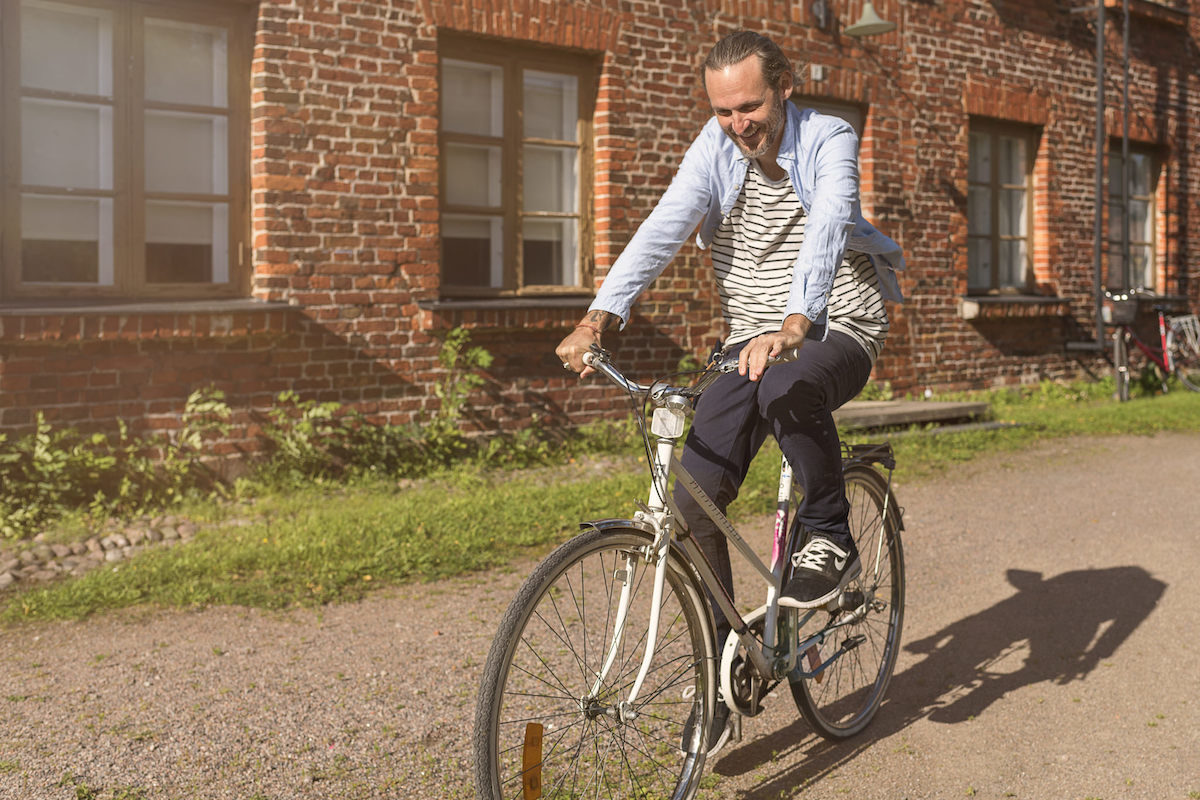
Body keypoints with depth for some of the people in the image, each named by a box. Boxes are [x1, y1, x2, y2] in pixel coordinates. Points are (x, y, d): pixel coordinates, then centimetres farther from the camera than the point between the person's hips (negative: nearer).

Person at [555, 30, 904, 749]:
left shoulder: (830, 140, -10)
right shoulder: (714, 148, -1)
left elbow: (826, 231, -30)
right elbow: (664, 228, -17)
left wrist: (795, 324, -49)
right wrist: (600, 316, -33)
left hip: (837, 331, -3)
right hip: (753, 343, 4)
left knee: (787, 387, -40)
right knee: (694, 498, -11)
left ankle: (832, 538, -13)